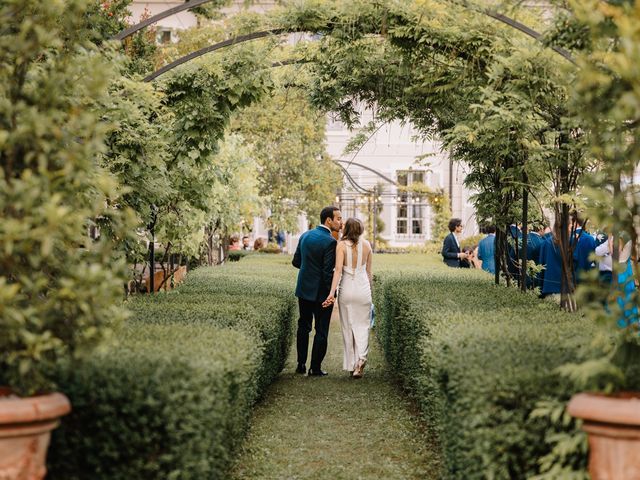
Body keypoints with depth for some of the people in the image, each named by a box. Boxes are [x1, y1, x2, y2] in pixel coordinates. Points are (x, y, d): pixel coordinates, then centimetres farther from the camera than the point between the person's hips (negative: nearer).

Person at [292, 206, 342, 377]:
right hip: (321, 292, -6)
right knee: (321, 331, 5)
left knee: (303, 327, 17)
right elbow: (328, 272, -20)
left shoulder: (305, 236, 3)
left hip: (304, 289, 6)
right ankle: (315, 368, 9)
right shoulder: (330, 242, -19)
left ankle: (301, 364, 20)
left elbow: (296, 262, 9)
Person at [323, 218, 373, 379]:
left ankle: (351, 364, 16)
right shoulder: (366, 245, 2)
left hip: (347, 289, -1)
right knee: (362, 326, 8)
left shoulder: (342, 245, -7)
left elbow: (338, 269, -16)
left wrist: (332, 292, -20)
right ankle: (361, 358, -15)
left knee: (348, 327, 11)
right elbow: (369, 271, 9)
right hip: (363, 288, 1)